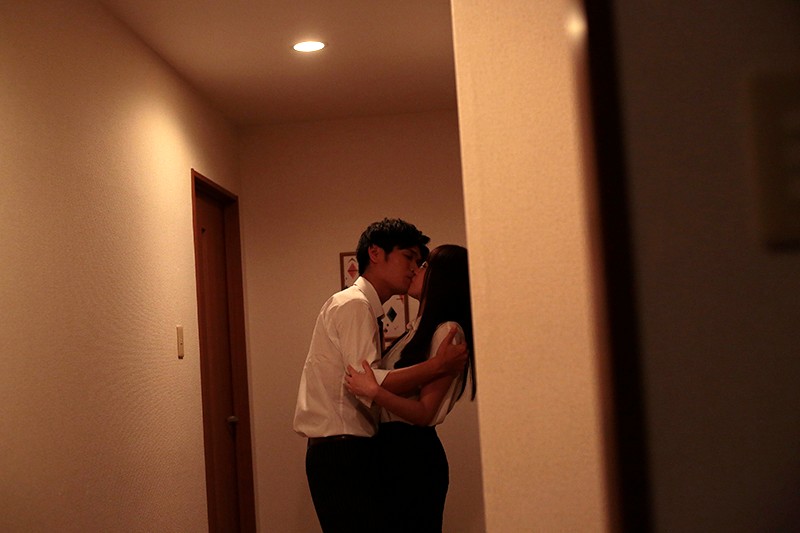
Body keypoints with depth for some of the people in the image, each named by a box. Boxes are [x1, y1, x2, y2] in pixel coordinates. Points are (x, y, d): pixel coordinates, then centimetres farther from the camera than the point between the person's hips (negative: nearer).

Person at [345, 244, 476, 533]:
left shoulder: (447, 331, -14)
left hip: (413, 454, -9)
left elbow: (425, 413, -18)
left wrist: (374, 392, -29)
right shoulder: (420, 328, 13)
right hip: (391, 449, 9)